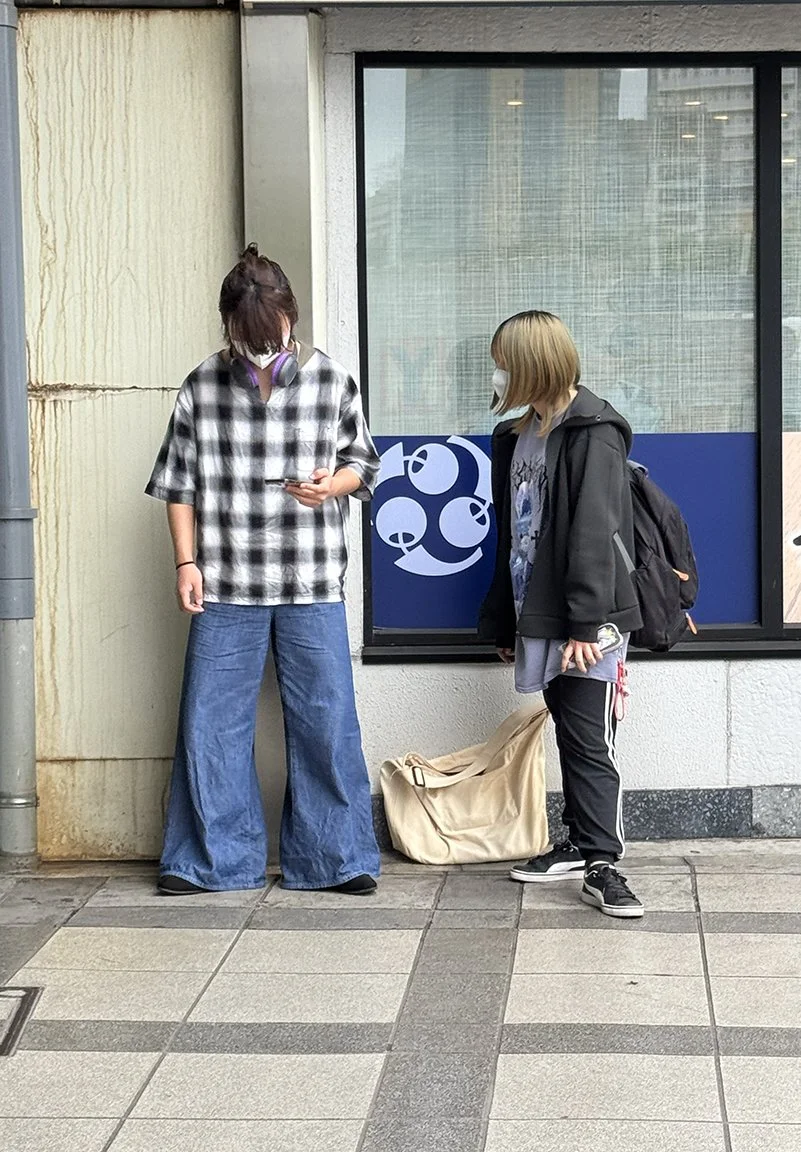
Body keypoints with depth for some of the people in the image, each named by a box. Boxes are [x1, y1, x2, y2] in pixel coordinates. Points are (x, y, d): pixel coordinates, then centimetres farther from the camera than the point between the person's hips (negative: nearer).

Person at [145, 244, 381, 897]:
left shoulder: (332, 382, -1)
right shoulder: (202, 388, 1)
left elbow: (364, 464, 9)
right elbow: (179, 483, 7)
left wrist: (334, 483, -13)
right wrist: (186, 562, 0)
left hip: (313, 588, -1)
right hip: (225, 587, 1)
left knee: (327, 721, 3)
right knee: (211, 722, 4)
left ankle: (337, 858, 16)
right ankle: (211, 860, 17)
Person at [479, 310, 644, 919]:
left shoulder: (592, 432, -11)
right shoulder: (516, 436, 15)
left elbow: (594, 534, -18)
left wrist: (587, 624, -23)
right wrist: (503, 623, 19)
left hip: (588, 623, -8)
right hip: (539, 619, 8)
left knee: (591, 741, -7)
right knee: (569, 734, 14)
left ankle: (601, 865, -4)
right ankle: (581, 844, 22)